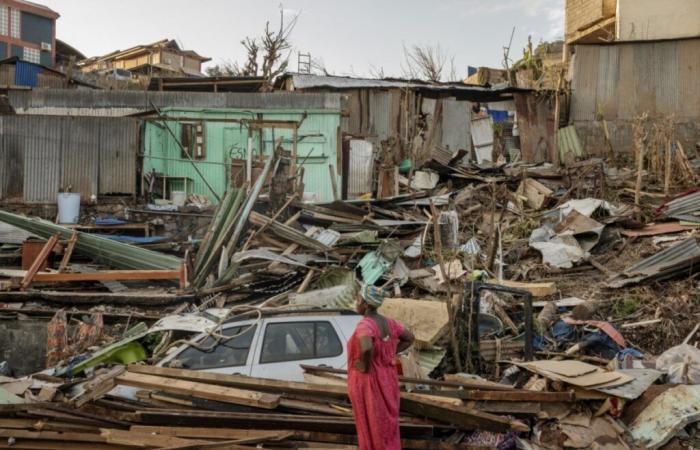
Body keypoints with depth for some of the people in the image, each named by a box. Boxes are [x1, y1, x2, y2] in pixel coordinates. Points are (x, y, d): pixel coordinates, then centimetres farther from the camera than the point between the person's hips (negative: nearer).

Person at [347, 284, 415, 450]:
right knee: (386, 427, 19)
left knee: (372, 429, 5)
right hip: (385, 380, 8)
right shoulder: (387, 322, 1)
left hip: (368, 384, -8)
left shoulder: (365, 325, -24)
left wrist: (365, 366, -24)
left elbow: (366, 348, -44)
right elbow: (409, 338, 13)